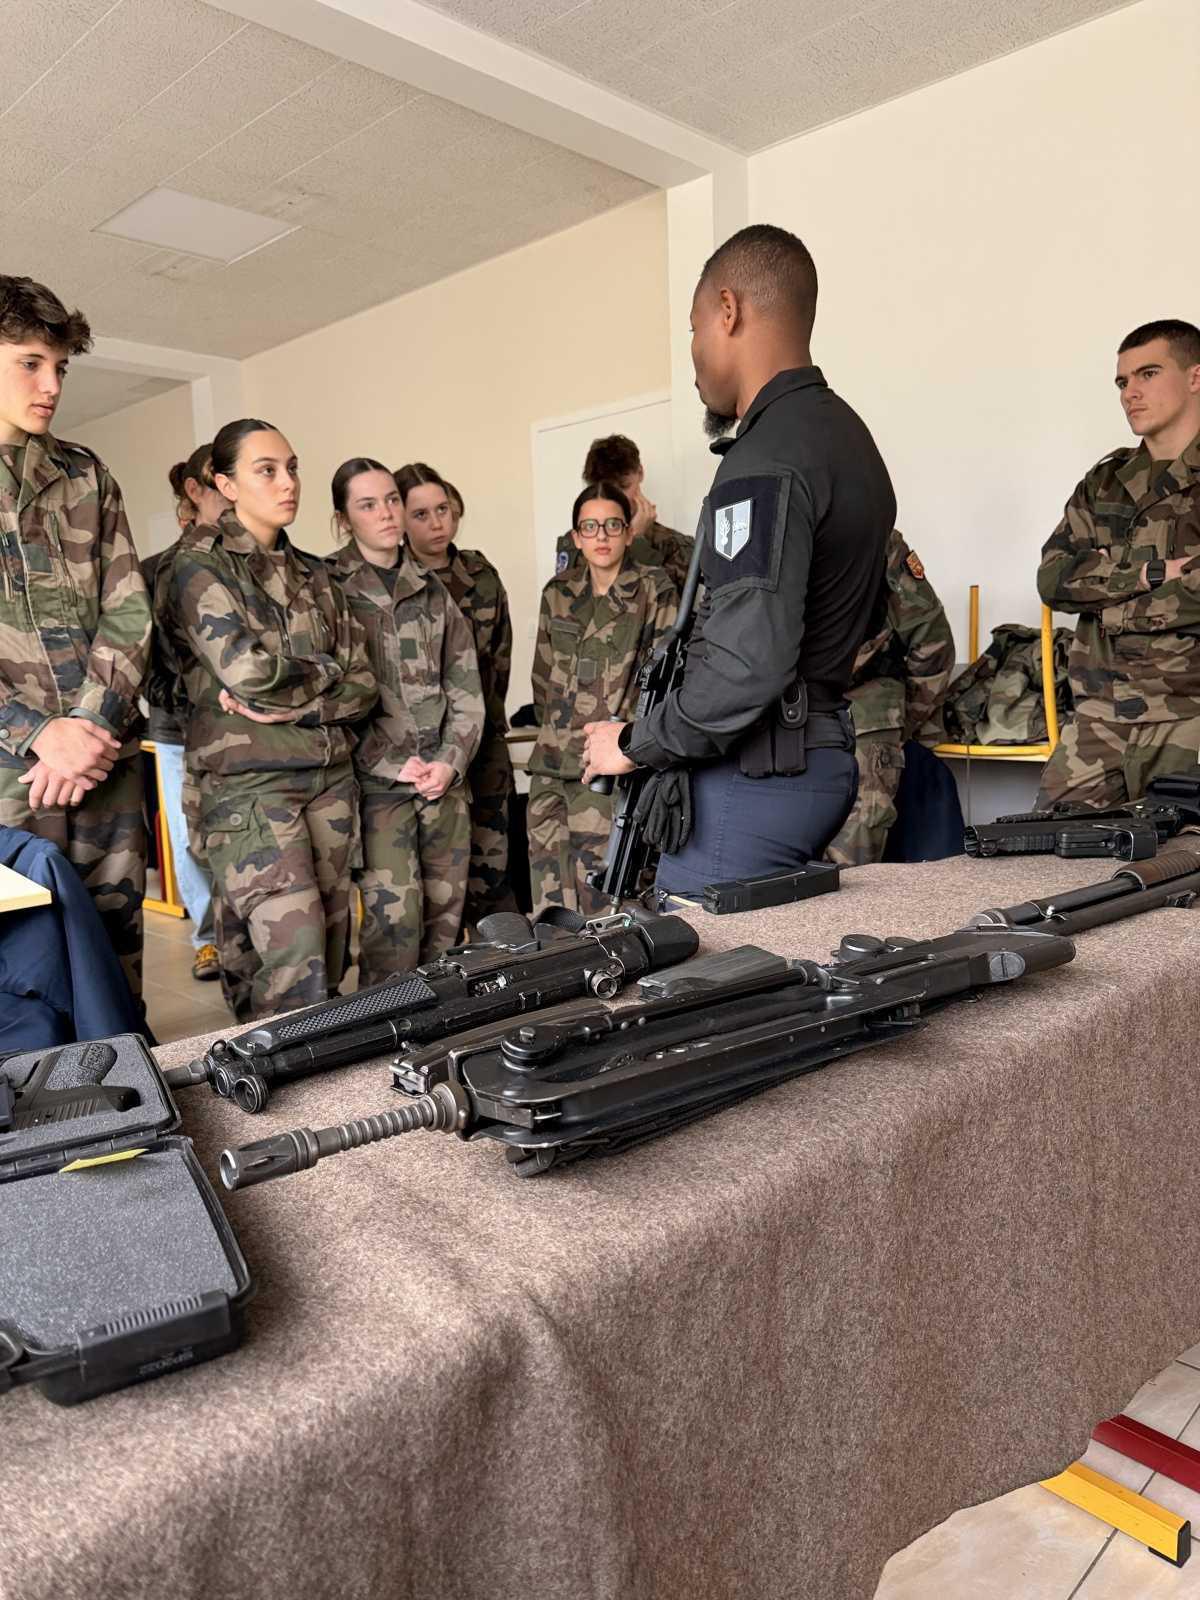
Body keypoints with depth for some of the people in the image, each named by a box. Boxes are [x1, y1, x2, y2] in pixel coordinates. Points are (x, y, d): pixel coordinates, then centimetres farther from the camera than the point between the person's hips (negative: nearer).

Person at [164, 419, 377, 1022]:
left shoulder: (315, 576, 16)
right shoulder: (200, 566, -1)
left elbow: (362, 687, 9)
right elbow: (247, 668, -17)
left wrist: (289, 706, -8)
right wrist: (326, 672, -1)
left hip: (330, 774, 6)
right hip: (247, 778, -6)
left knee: (330, 952, 7)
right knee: (295, 957, -15)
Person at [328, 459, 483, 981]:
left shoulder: (432, 591, 14)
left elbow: (466, 688, 11)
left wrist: (451, 761, -3)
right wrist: (393, 764, -12)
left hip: (446, 780, 5)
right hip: (377, 781, -4)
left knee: (445, 922, 7)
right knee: (394, 926, -9)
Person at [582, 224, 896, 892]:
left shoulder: (767, 460, -17)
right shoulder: (847, 433, 15)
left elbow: (748, 665, -26)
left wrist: (634, 744, -12)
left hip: (755, 777, -10)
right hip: (828, 759, 10)